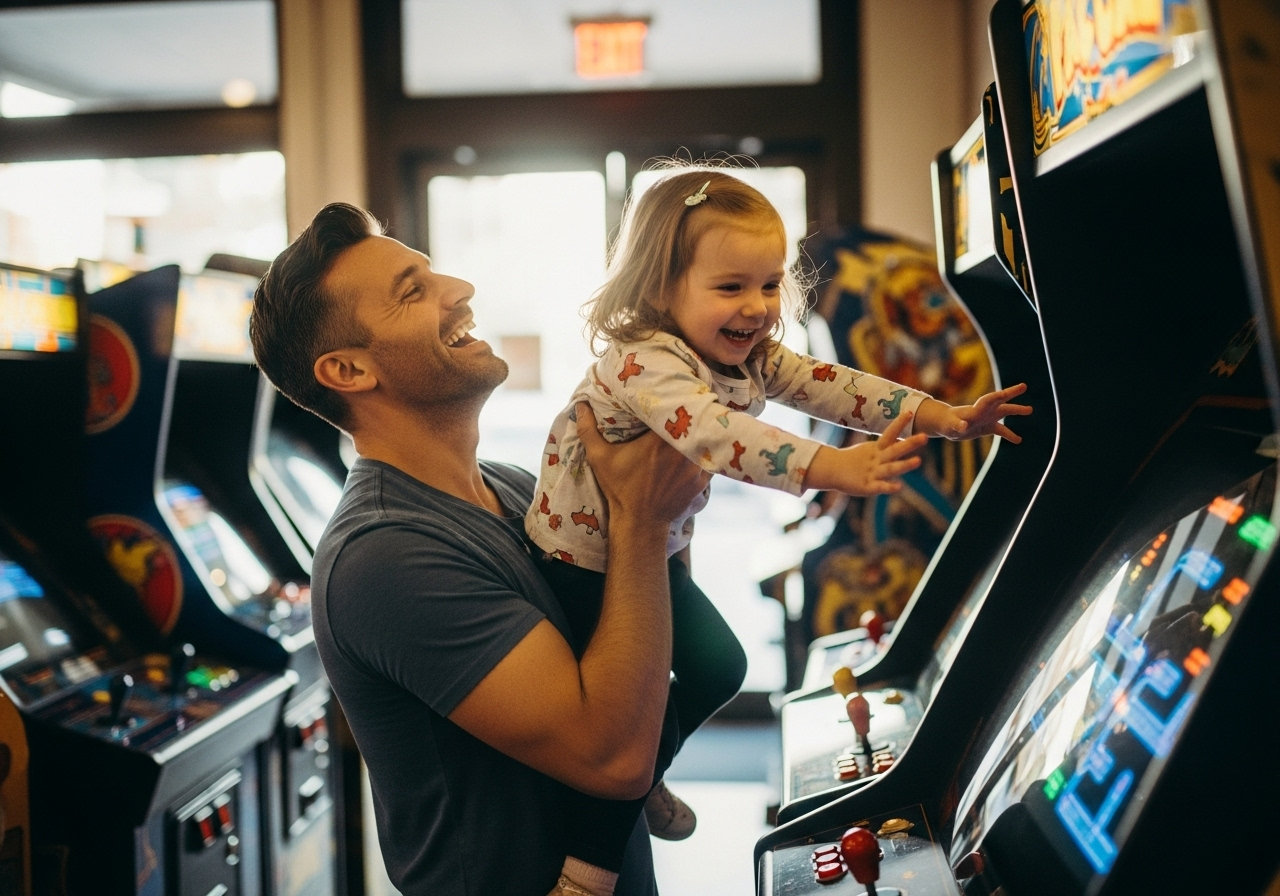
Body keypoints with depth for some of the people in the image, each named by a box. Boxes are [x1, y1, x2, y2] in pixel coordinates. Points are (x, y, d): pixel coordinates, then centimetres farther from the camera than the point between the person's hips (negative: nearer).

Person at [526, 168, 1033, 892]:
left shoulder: (752, 356, -2)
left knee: (718, 668, 14)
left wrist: (947, 417, -16)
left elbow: (831, 386, -6)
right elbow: (714, 434, -45)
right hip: (586, 554, -9)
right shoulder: (644, 362, -30)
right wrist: (833, 468, -56)